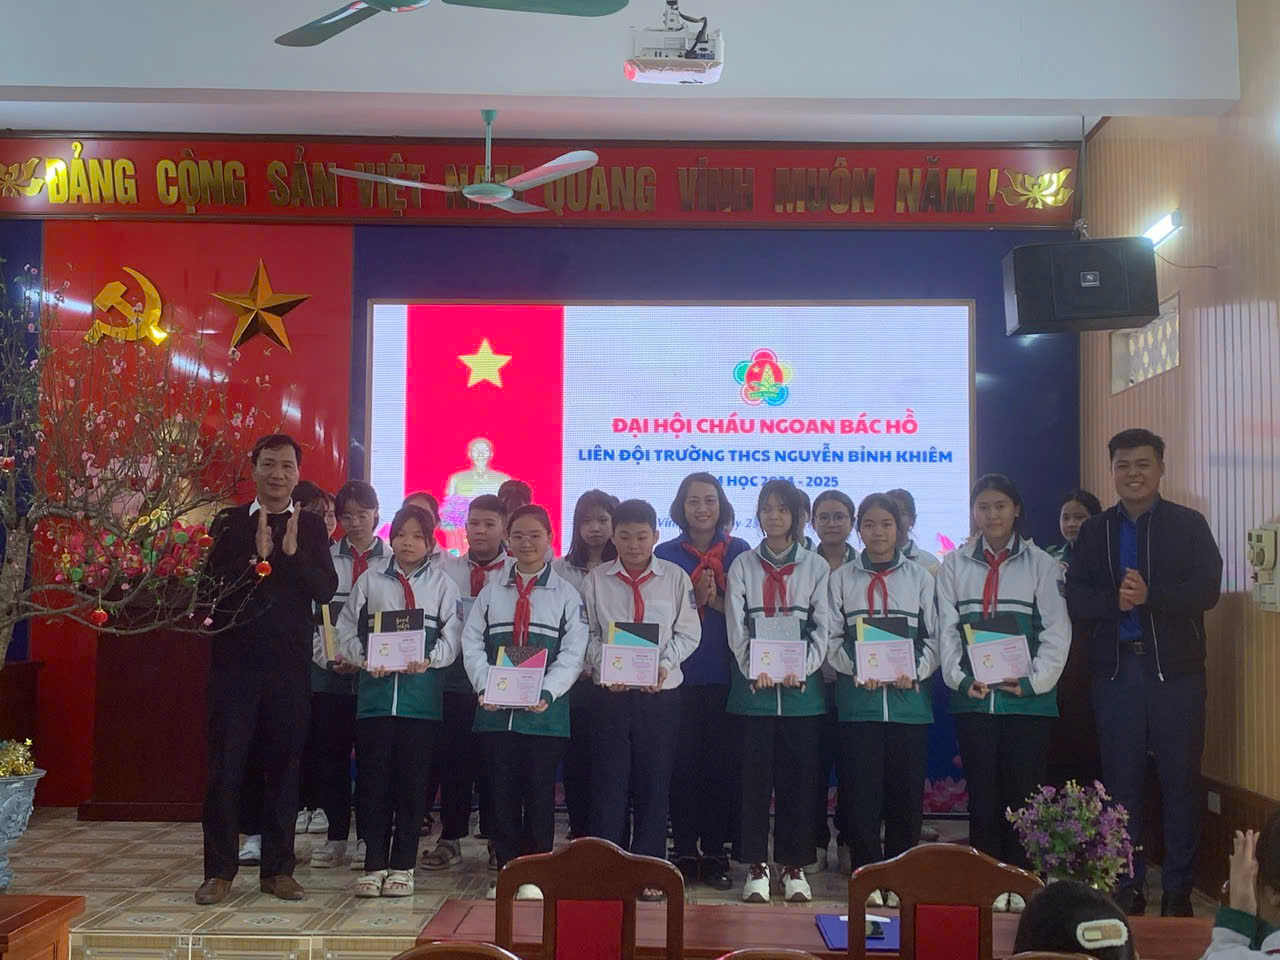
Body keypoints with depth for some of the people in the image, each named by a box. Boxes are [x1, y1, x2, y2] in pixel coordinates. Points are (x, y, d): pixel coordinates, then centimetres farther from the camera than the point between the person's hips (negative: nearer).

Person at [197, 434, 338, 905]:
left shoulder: (311, 527, 7)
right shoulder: (229, 522, 4)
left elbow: (326, 589, -4)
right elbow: (213, 580, -6)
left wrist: (293, 551, -17)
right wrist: (256, 556, -18)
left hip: (289, 663, 1)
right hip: (235, 660, -1)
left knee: (284, 766, 7)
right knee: (225, 767, 2)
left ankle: (278, 868, 17)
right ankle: (219, 870, 11)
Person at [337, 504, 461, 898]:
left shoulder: (442, 584, 7)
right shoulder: (370, 578, 9)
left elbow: (452, 637, 3)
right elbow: (346, 630, 8)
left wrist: (428, 659, -14)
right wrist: (365, 658, -9)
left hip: (421, 693, 0)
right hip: (375, 691, 1)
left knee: (411, 780, 3)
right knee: (374, 779, 2)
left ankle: (402, 865, 13)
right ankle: (374, 864, 11)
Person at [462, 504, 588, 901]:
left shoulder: (566, 594, 3)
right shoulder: (492, 590, 11)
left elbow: (572, 653, -3)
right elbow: (472, 642, 6)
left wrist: (546, 693, -16)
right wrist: (484, 686, -9)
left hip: (545, 711, -2)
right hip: (496, 709, 2)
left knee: (539, 791, 2)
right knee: (502, 791, 7)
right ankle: (506, 869, 19)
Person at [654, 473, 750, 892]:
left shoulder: (739, 552, 6)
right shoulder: (666, 554, 7)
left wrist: (716, 601, -13)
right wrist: (694, 600, -11)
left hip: (724, 673, 0)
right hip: (680, 674, 0)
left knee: (721, 762, 2)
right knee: (682, 762, 2)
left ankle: (716, 853, 12)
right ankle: (684, 852, 11)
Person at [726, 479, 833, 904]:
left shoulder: (816, 567, 9)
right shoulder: (743, 566, 9)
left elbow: (823, 629, 2)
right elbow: (736, 629, 1)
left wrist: (800, 670, -13)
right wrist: (756, 671, -14)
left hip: (801, 687, 0)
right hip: (754, 687, 0)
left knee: (798, 776, 3)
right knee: (755, 776, 0)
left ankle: (794, 865, 13)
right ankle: (756, 866, 9)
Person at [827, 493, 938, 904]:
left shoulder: (920, 577, 10)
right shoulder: (842, 578, 8)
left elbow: (934, 637, 7)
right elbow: (832, 638, 4)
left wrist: (915, 671, -9)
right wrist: (858, 670, -11)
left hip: (909, 698, 1)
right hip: (858, 698, -1)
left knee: (907, 790, 3)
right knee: (862, 789, -1)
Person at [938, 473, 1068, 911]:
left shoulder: (1041, 564, 5)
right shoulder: (955, 565, 10)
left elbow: (1056, 632, 0)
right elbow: (947, 629, 6)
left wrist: (1035, 680, -10)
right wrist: (960, 677, -7)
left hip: (1028, 699, -1)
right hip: (973, 698, 1)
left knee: (1023, 790, 0)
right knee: (982, 791, 4)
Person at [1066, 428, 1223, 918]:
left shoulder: (1189, 525, 3)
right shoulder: (1095, 531, 10)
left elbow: (1207, 591, -8)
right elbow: (1076, 599, 1)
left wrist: (1149, 596, -21)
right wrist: (1115, 601, -17)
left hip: (1175, 670, -2)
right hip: (1115, 670, 2)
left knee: (1180, 780, 3)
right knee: (1121, 781, 7)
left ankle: (1178, 890, 13)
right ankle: (1128, 886, 17)